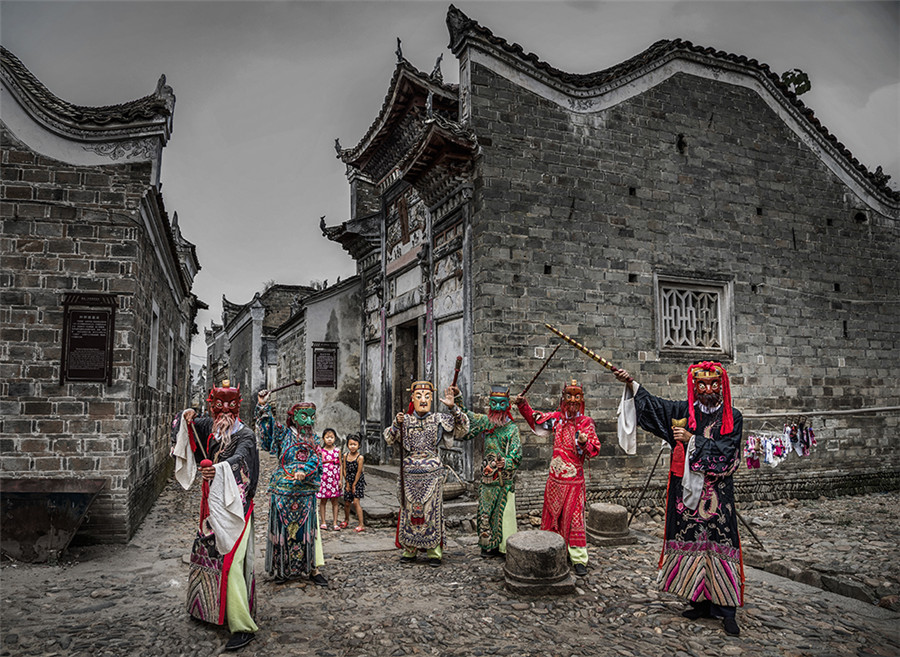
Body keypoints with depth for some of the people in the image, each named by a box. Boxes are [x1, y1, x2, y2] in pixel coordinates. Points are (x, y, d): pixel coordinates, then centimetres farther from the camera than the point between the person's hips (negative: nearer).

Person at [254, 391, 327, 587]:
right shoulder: (284, 434, 3)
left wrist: (305, 471, -18)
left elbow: (316, 461, 0)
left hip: (306, 493, 2)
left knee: (307, 530, 5)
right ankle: (281, 569, 17)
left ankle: (311, 568, 13)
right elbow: (268, 426, -10)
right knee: (283, 528, 4)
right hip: (284, 490, -2)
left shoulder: (313, 439, 11)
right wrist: (262, 406, -22)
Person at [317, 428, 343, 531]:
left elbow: (340, 465, 7)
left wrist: (340, 479, 3)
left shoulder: (337, 450, 5)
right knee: (323, 501, 5)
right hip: (323, 478, -1)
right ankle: (323, 522, 15)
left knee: (335, 501, 5)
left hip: (334, 478, 1)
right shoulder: (321, 451, 1)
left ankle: (335, 523, 11)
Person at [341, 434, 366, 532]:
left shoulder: (360, 457, -15)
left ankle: (361, 524, -11)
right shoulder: (346, 455, 0)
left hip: (358, 481, -5)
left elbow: (359, 472, -13)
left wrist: (354, 484, -10)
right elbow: (344, 470, 3)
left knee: (356, 502, -14)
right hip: (348, 481, 5)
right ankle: (346, 520, 38)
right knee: (347, 503, 12)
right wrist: (347, 483, -1)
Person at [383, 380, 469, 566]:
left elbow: (462, 429, -4)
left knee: (431, 511, 2)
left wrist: (453, 407, -16)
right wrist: (396, 424, -16)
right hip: (409, 474, 2)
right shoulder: (405, 420, 6)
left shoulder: (439, 420, 2)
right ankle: (409, 550, 20)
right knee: (409, 510, 7)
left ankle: (434, 552, 11)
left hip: (432, 474, -1)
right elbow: (389, 439, 1)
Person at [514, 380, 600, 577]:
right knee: (552, 513, 13)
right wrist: (523, 405, 9)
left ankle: (579, 559, 3)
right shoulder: (556, 418, 5)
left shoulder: (586, 422, -6)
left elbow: (594, 449, -7)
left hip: (574, 479, -4)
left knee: (574, 517, -4)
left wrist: (584, 443, -27)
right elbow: (535, 419, 20)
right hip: (555, 477, 4)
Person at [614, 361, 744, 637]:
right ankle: (702, 602, 19)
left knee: (719, 544, -5)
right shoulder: (685, 410, 7)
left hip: (716, 494, -3)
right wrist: (631, 384, -9)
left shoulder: (732, 417, -1)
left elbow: (725, 453, -10)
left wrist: (692, 440, -14)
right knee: (691, 541, 7)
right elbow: (655, 405, 2)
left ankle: (727, 609, 4)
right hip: (687, 490, 3)